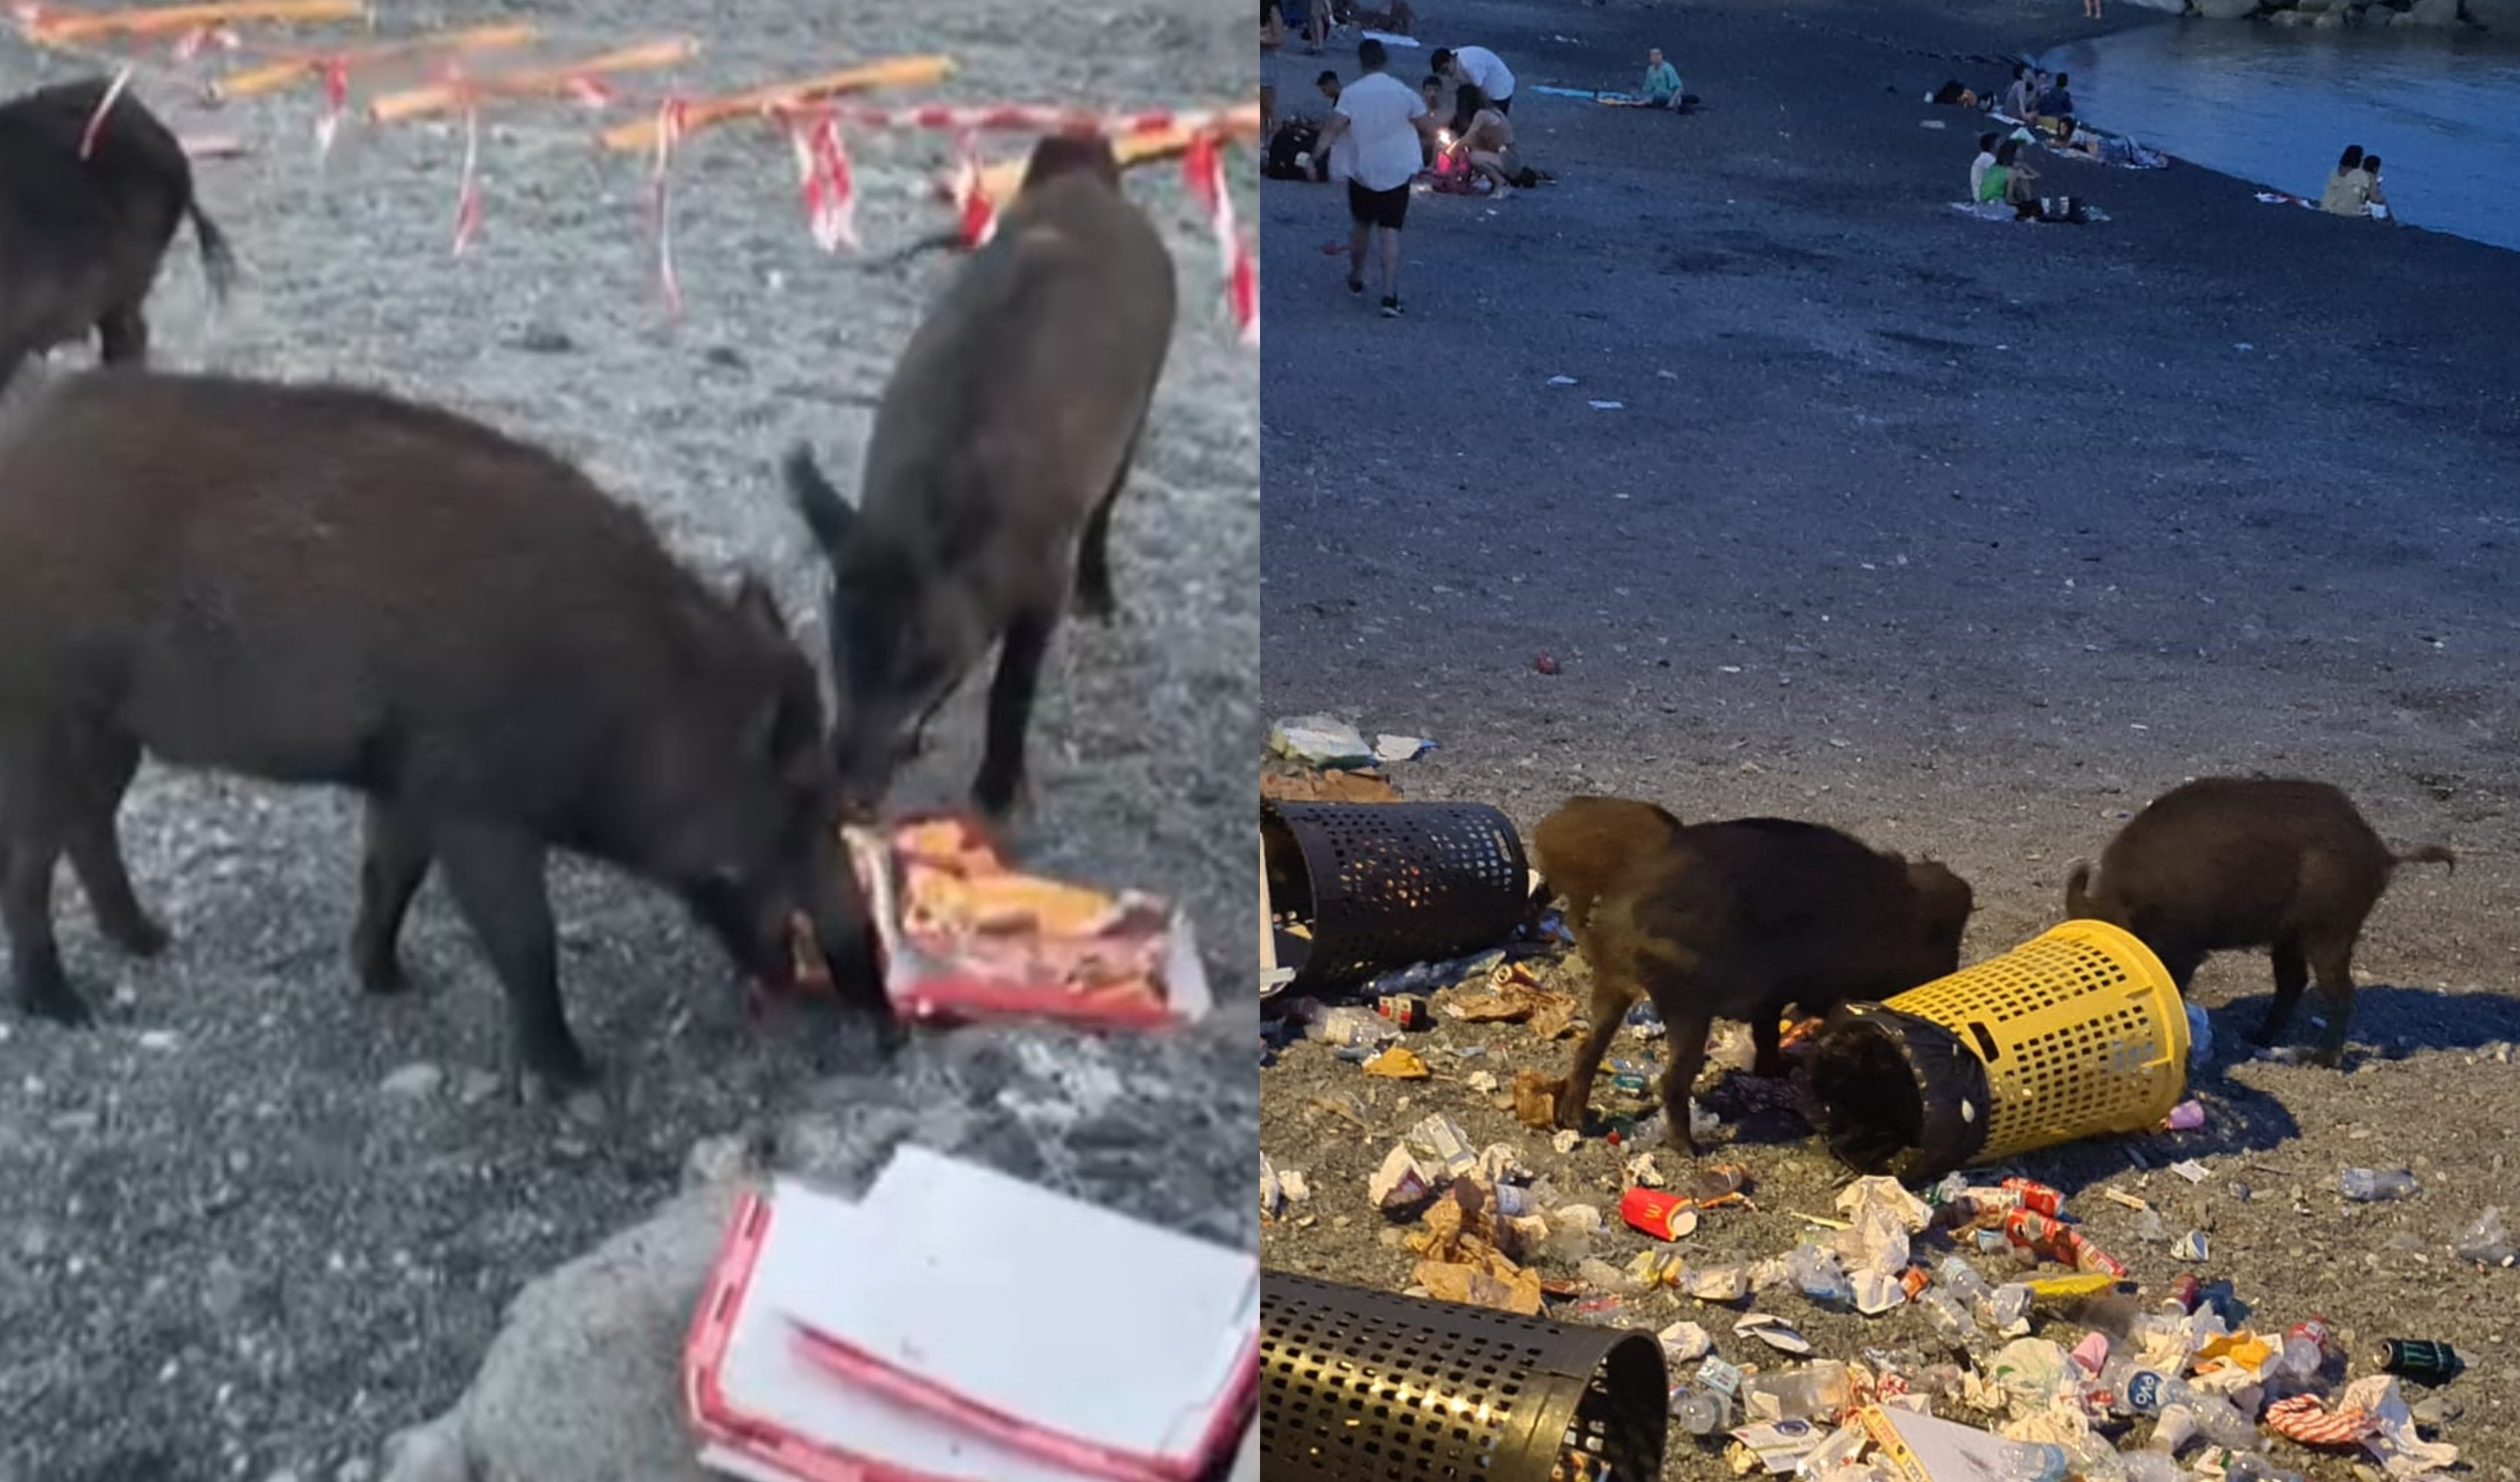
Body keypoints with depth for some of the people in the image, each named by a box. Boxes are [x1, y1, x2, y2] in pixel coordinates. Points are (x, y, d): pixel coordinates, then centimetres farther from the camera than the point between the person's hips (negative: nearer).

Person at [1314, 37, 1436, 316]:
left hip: (1361, 171, 1)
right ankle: (1390, 296, -15)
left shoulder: (1351, 93, -8)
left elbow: (1334, 127, -19)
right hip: (1397, 173, -1)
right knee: (1390, 233, -4)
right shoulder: (1403, 92, -6)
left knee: (1362, 225, 22)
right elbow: (1429, 129, -1)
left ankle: (1356, 278, 40)